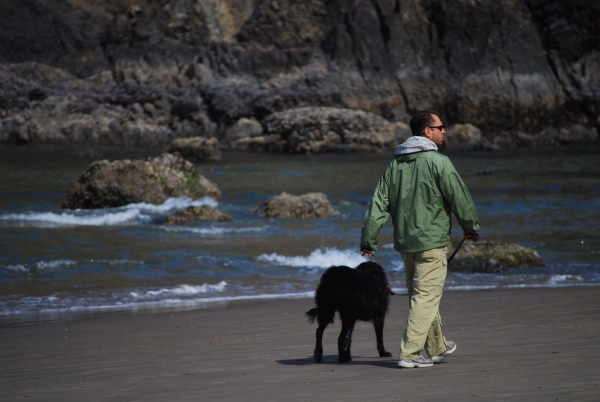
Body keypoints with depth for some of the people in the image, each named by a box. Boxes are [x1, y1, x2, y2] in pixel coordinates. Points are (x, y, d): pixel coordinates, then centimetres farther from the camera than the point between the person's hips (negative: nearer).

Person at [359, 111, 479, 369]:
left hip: (404, 242, 7)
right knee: (426, 296, -4)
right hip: (431, 241, -7)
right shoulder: (438, 162, -12)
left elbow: (379, 204, 4)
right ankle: (410, 354, -9)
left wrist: (368, 241, 5)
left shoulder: (395, 164, 7)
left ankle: (437, 347, 33)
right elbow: (459, 198, -8)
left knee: (419, 295, 18)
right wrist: (471, 227, 8)